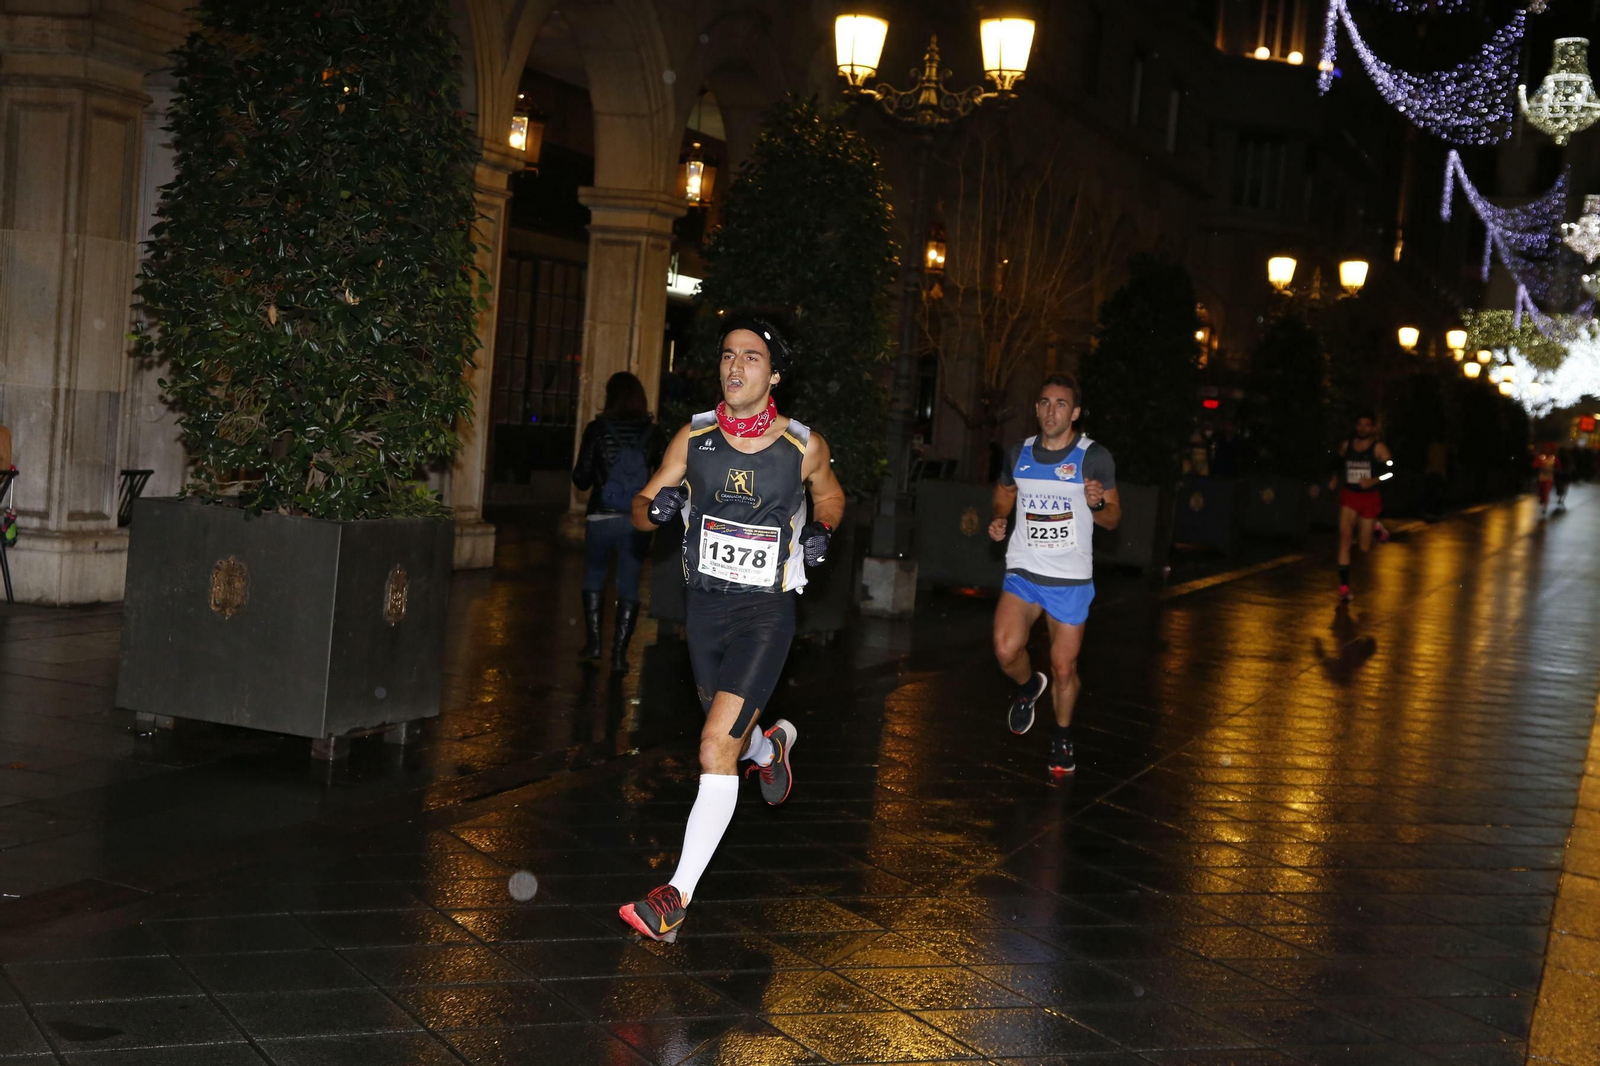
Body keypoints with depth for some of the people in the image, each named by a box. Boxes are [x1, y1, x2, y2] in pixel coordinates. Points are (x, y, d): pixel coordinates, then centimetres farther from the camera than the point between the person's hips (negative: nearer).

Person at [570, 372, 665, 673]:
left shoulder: (597, 429, -6)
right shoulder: (652, 433, -2)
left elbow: (581, 478, -5)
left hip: (602, 518, -1)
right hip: (639, 521, 1)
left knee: (594, 577, 21)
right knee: (629, 585, 8)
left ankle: (593, 641, 18)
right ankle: (619, 653, 4)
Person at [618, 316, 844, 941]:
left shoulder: (803, 447, -6)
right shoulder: (693, 438, -2)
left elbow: (830, 494, 15)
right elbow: (642, 508, 4)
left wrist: (821, 528, -3)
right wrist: (657, 507, -17)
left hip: (766, 611, -4)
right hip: (705, 604, 4)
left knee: (717, 748, -15)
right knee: (731, 736, 22)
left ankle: (679, 893, -9)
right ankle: (772, 744, 60)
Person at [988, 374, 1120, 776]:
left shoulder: (1094, 457, -6)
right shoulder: (1019, 453, 4)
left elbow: (1113, 518, 0)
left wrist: (1098, 504, -23)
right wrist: (998, 519, 3)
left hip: (1071, 579, -2)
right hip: (1023, 572, 2)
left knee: (1064, 668, 4)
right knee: (1006, 651, -19)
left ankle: (1062, 737, 30)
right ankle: (1028, 685, 17)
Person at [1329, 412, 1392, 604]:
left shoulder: (1379, 448, -7)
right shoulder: (1346, 445, 4)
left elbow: (1391, 470, -14)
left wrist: (1374, 481, -28)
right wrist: (1335, 478, 5)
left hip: (1370, 497, -2)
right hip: (1349, 496, 2)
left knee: (1364, 548, 6)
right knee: (1345, 535, -19)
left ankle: (1375, 528, 44)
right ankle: (1344, 586, -17)